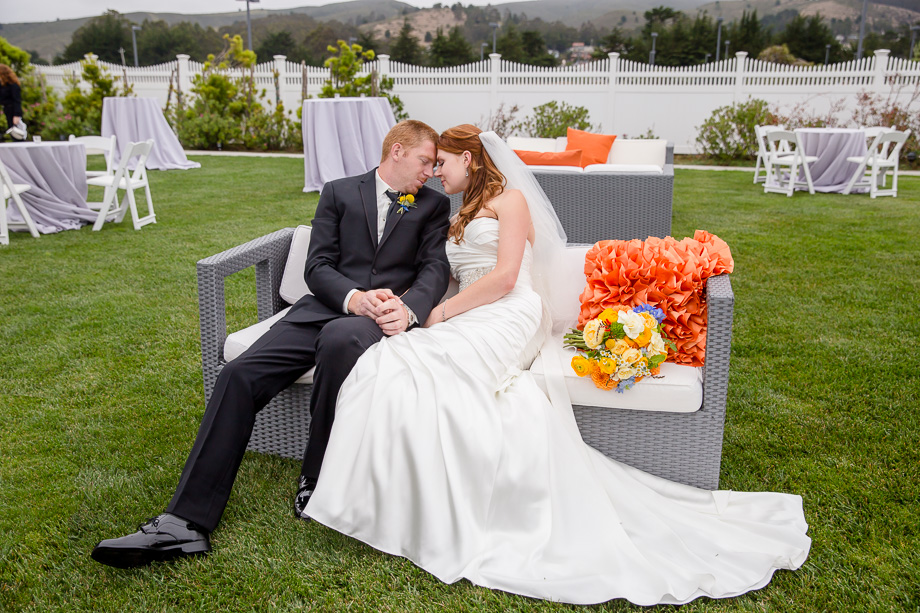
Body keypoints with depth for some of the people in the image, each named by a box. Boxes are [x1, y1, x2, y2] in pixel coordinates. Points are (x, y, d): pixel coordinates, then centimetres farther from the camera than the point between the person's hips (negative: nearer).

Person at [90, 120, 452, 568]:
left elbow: (435, 269, 3)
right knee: (239, 375, -19)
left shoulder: (434, 205, 17)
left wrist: (409, 309, -19)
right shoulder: (339, 193, 16)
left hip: (383, 312, -2)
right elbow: (317, 266, 7)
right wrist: (354, 297, -15)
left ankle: (317, 480, -20)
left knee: (338, 338, -39)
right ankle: (186, 522, -19)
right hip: (326, 304, 3)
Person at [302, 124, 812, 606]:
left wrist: (444, 312, -8)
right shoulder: (460, 220, 33)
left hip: (508, 319, -7)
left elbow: (504, 277, -6)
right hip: (472, 324, 7)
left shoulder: (510, 200, 8)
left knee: (411, 366, -30)